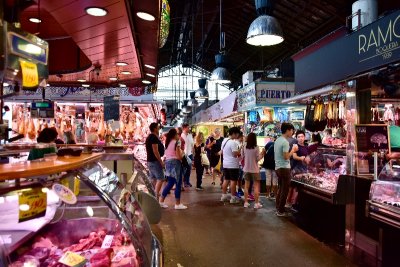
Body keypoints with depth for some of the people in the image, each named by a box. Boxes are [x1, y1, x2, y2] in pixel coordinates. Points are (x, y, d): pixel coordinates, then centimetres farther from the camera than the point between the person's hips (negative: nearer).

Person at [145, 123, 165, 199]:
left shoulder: (149, 137, 15)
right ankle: (156, 195, -12)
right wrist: (161, 161, -19)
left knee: (153, 179, 13)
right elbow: (155, 151, -22)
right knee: (160, 178, -9)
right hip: (155, 161, -10)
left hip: (150, 161, 10)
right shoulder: (154, 137, -16)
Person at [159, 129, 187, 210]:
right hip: (175, 163, -8)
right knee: (178, 184, 2)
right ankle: (177, 204, 8)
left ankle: (161, 201, 17)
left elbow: (166, 154, 12)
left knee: (170, 183, 16)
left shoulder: (167, 143, 11)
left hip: (168, 163, 8)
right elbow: (179, 156, -16)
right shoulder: (176, 143, -12)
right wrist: (182, 153, 4)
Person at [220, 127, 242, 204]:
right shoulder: (233, 142, -20)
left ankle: (224, 195, 23)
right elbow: (235, 154, -25)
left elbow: (221, 152, 15)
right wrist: (239, 151, -9)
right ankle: (233, 197, 6)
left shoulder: (224, 140, 8)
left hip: (225, 164, 8)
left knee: (226, 179, 16)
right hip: (233, 165, -8)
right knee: (233, 180, 0)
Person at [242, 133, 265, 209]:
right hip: (254, 170, -4)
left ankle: (246, 202, 15)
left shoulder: (244, 147, -2)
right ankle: (256, 203, 8)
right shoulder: (256, 148, -14)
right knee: (256, 186, 6)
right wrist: (262, 153, 3)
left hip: (246, 169, 4)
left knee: (246, 186, 10)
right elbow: (258, 159, -11)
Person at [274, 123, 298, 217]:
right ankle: (280, 211, 6)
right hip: (284, 168, -9)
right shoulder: (285, 142, -17)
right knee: (284, 190, 0)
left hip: (278, 167, 9)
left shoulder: (277, 140, 12)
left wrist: (292, 150, 15)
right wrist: (293, 150, -7)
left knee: (280, 189, 17)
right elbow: (286, 157, -20)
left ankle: (278, 208, 24)